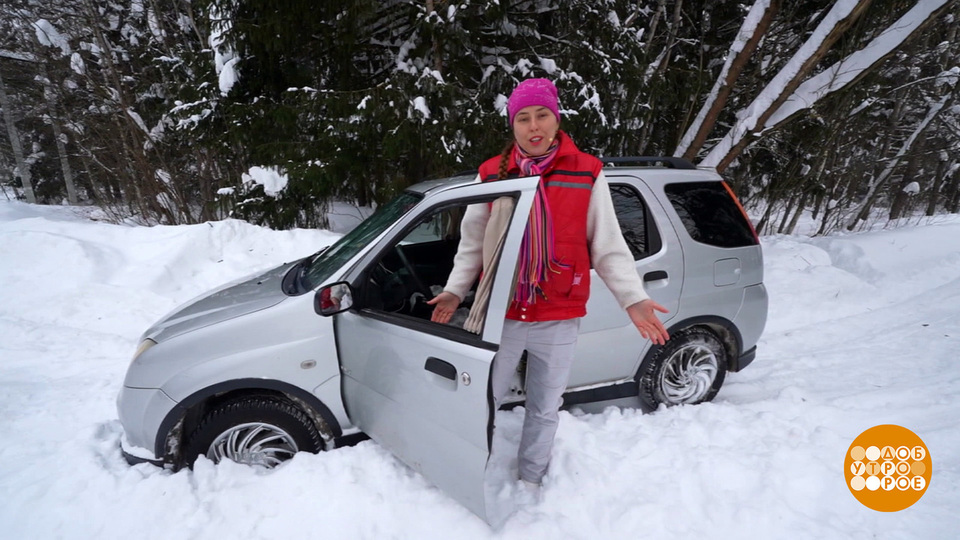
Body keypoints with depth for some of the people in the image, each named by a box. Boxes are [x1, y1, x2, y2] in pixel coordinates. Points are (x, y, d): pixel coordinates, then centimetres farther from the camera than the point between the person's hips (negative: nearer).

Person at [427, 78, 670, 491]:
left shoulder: (587, 174, -2)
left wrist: (633, 299, -8)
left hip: (558, 321, 0)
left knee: (544, 410, 16)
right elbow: (472, 245, 7)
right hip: (500, 317, 1)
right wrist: (455, 291, -3)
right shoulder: (492, 175, 1)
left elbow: (608, 247, 0)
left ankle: (530, 479, 39)